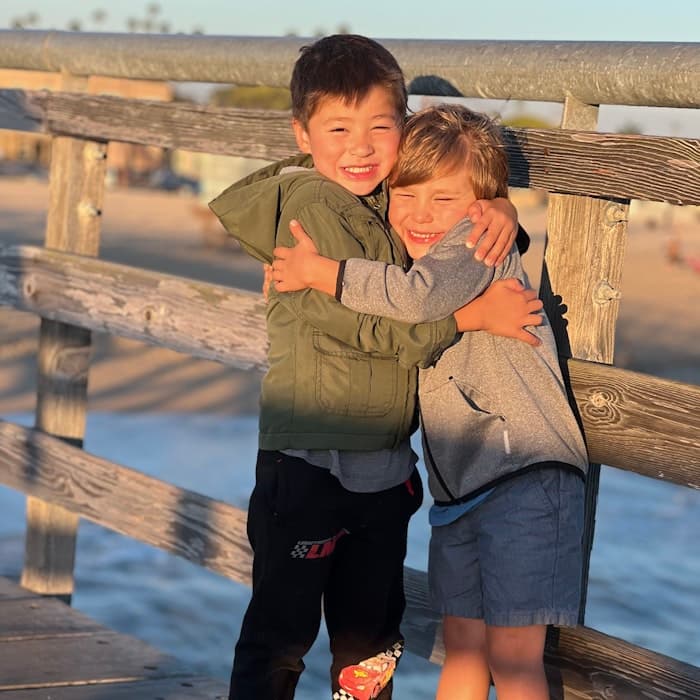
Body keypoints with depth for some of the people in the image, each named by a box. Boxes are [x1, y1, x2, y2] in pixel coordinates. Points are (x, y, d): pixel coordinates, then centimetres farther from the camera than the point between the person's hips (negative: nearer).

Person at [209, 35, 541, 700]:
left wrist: (496, 206, -1)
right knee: (279, 634, 3)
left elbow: (457, 186, 23)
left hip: (386, 465, 7)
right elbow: (360, 320, -21)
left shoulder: (391, 197, 8)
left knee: (371, 635, 17)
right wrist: (472, 313, -22)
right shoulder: (309, 205, -13)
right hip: (309, 463, -7)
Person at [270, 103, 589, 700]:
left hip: (525, 474, -8)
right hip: (459, 486, 8)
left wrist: (319, 270, -21)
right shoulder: (407, 258, 15)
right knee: (462, 648, 15)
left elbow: (421, 296, -31)